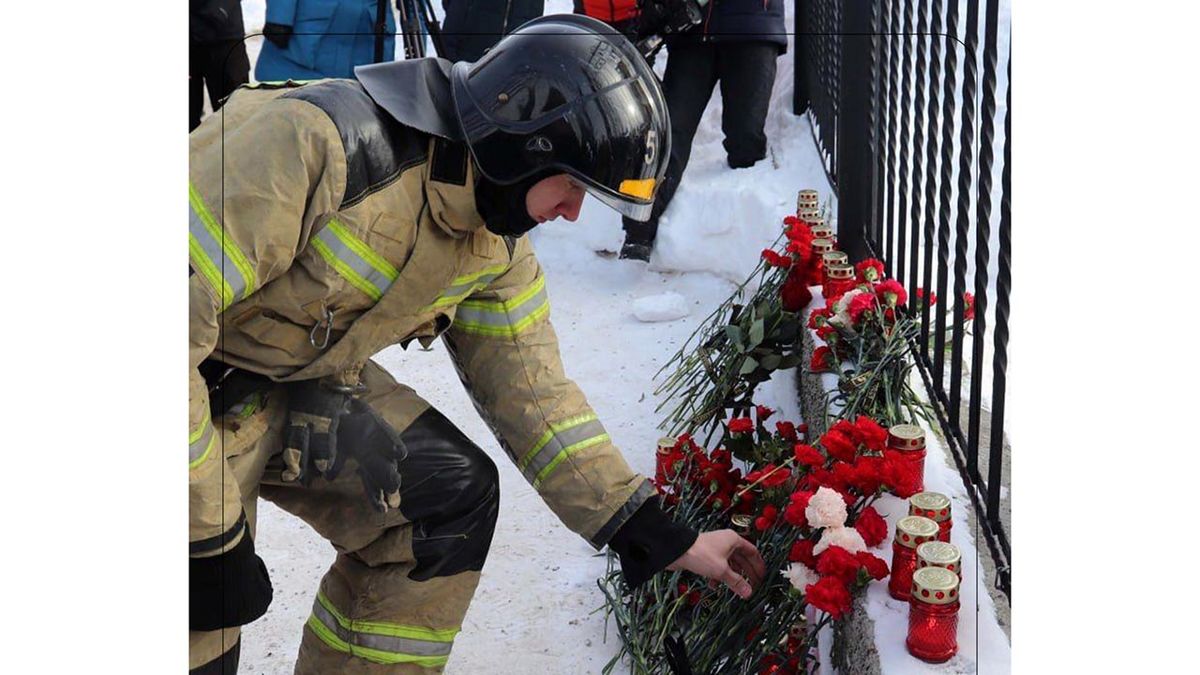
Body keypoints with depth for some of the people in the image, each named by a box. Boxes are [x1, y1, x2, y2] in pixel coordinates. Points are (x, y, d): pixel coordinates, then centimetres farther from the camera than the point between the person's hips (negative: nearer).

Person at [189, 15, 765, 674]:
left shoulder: (498, 247, -5)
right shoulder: (323, 140, -31)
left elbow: (532, 391, 3)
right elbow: (182, 312, -31)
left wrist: (661, 537, 1)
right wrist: (209, 531, -26)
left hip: (305, 382, 7)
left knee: (455, 495, 0)